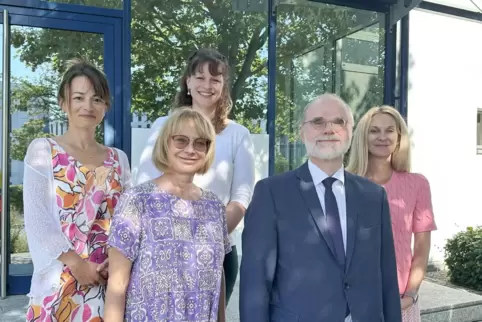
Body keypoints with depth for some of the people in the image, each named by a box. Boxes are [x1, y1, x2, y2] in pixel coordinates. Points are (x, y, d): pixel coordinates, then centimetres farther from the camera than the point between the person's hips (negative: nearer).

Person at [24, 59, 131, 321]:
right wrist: (75, 263, -15)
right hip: (60, 279, -2)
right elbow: (37, 218, -7)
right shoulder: (43, 150, 1)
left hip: (107, 280, 3)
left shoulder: (118, 159, 9)